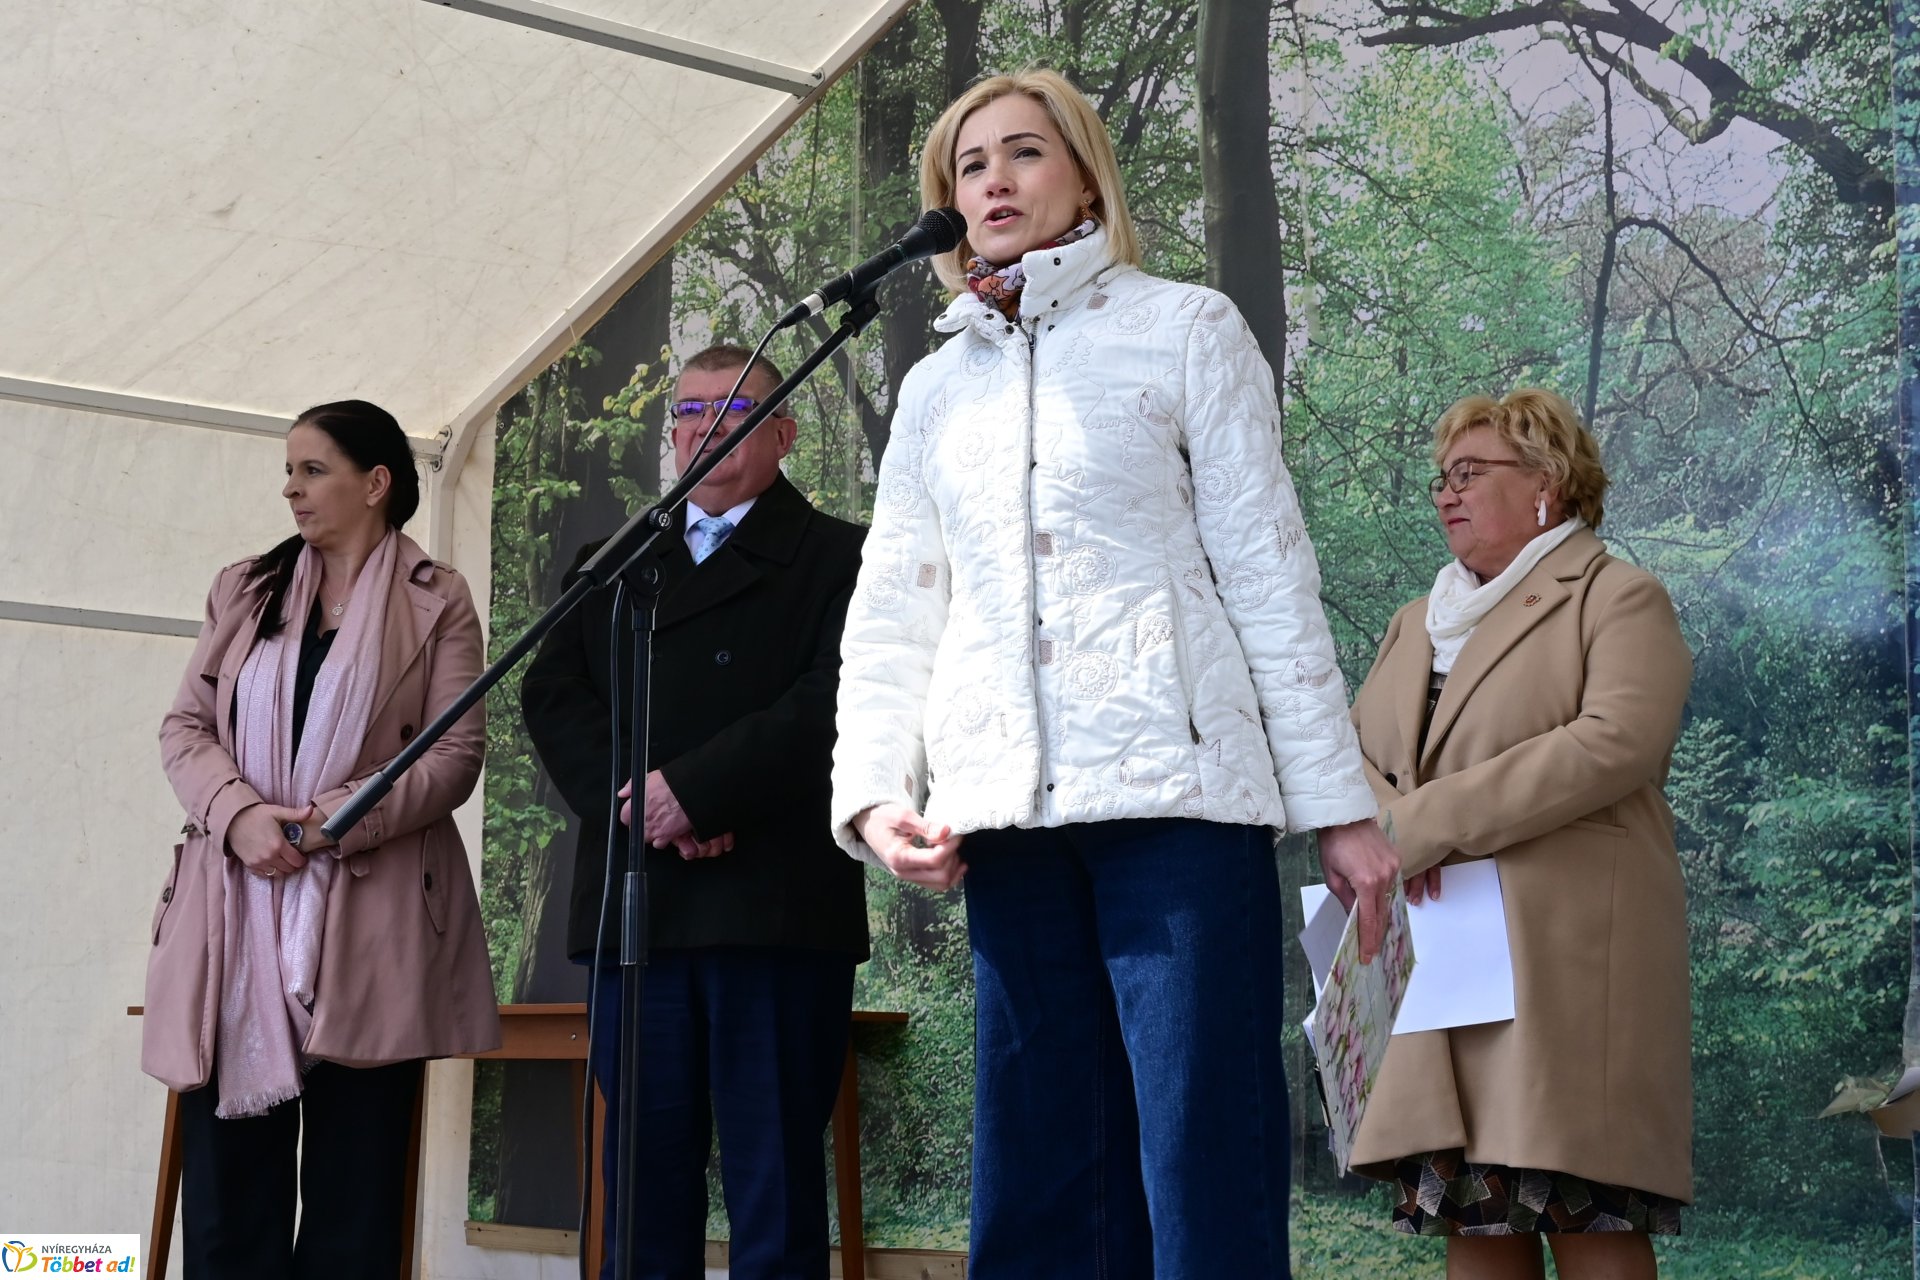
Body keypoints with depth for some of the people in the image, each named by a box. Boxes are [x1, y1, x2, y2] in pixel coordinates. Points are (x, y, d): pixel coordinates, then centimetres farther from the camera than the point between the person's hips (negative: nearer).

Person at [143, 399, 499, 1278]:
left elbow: (458, 750, -2)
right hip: (237, 905, 3)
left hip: (368, 914, -3)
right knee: (227, 1173, -2)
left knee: (352, 1180, -1)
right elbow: (185, 726, 11)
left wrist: (341, 819, -15)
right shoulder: (244, 589, 17)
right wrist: (239, 814, -9)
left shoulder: (436, 600, 6)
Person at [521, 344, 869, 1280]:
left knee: (774, 1177, -3)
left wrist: (693, 789, -16)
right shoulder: (609, 566, 23)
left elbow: (833, 700, -8)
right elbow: (552, 695, 9)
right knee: (644, 1173, 3)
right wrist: (636, 806, -9)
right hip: (633, 909, 4)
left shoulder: (838, 558, 8)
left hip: (774, 907, -4)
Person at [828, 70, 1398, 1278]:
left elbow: (1271, 573, 3)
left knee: (1205, 1171, -8)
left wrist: (1340, 803, -3)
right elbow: (892, 615, 16)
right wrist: (873, 792, 0)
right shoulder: (937, 386, 18)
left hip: (1175, 785, -4)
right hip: (1008, 813, 4)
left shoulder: (1184, 328, 8)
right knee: (1039, 1173, 4)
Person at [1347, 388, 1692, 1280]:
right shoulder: (1417, 623, 26)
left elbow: (1616, 742, -13)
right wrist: (1376, 821, -8)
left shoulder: (1619, 598, 4)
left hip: (1565, 949, -6)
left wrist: (1425, 823, -15)